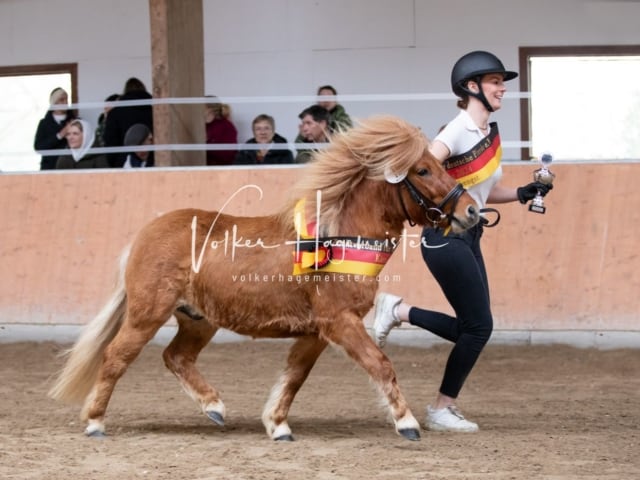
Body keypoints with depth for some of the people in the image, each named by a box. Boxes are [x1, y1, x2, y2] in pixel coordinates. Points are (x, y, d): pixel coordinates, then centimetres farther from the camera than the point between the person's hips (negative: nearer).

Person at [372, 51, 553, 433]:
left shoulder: (490, 134, 12)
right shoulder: (460, 130, -14)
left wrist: (523, 194, 9)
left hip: (468, 239, 9)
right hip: (446, 238, -9)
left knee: (472, 329, 8)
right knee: (478, 326, -6)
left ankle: (399, 311, 17)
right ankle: (442, 411, 7)